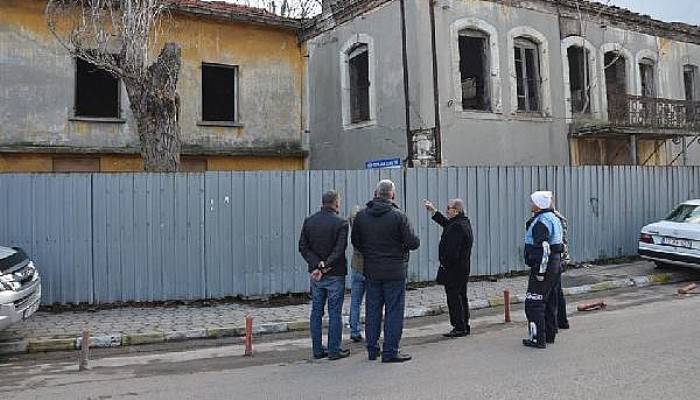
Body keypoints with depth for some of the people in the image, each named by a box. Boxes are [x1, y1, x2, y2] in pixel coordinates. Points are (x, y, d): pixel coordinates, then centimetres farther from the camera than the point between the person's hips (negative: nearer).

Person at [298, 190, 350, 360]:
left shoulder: (309, 221, 4)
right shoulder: (341, 223, -10)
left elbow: (303, 247, -2)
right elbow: (339, 250, -19)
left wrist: (317, 264, -9)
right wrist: (325, 267, -18)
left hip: (315, 273, 5)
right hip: (335, 274, -4)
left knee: (316, 312, 11)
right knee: (335, 313, 3)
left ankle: (317, 350, 16)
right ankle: (334, 351, 8)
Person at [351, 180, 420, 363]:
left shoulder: (361, 216, 0)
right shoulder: (398, 216, -13)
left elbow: (355, 242, 7)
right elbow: (413, 243, -13)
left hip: (371, 271, 4)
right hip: (395, 271, -4)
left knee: (372, 310, 13)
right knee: (394, 311, 4)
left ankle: (372, 349, 21)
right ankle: (390, 351, 6)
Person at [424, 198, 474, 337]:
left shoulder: (457, 227, -22)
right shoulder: (464, 222, 11)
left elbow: (452, 250, -26)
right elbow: (446, 222, 29)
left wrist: (445, 265, -14)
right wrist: (434, 211, 30)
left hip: (453, 269, -10)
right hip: (463, 268, 10)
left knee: (454, 298, -4)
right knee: (461, 297, 16)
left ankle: (459, 328, 1)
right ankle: (464, 327, 24)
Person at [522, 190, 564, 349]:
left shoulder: (541, 221, -18)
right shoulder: (554, 218, 15)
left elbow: (544, 248, -25)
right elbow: (561, 243, 22)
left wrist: (541, 270, -23)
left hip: (542, 266, -11)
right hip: (556, 263, 11)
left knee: (534, 303, -5)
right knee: (550, 301, 17)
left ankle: (538, 339, -3)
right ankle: (550, 334, 27)